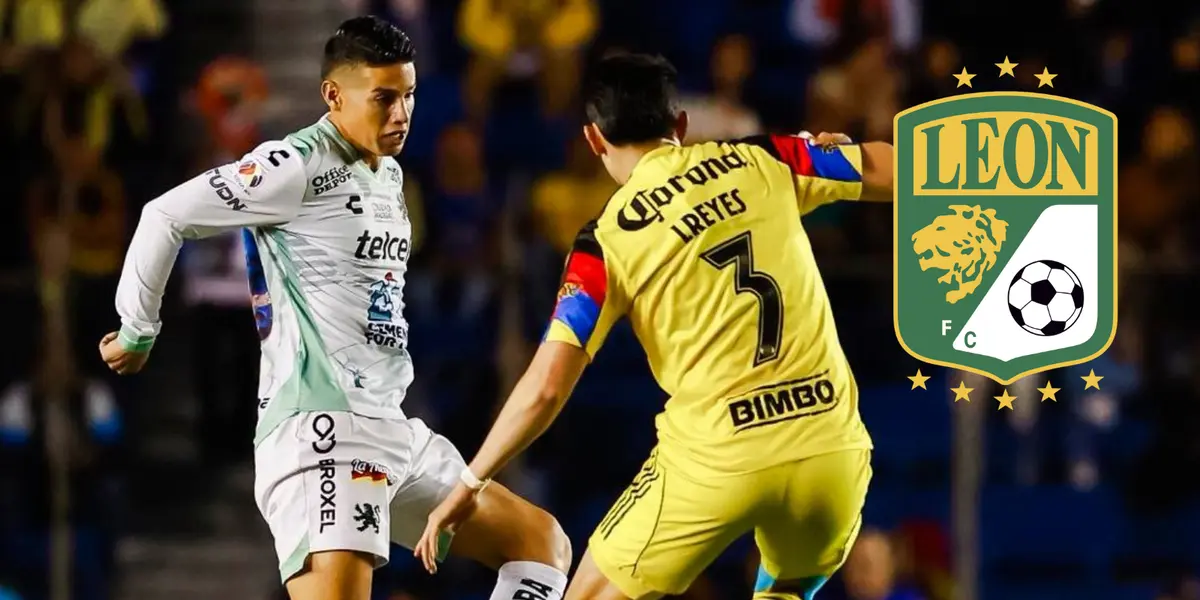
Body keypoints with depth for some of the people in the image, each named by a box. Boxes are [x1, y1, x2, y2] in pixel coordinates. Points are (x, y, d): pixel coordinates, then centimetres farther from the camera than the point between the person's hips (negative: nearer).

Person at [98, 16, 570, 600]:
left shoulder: (388, 174, 18)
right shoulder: (299, 164, -10)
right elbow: (166, 217, -8)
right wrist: (138, 331, 0)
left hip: (393, 429, 10)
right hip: (321, 429, -10)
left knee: (544, 544, 13)